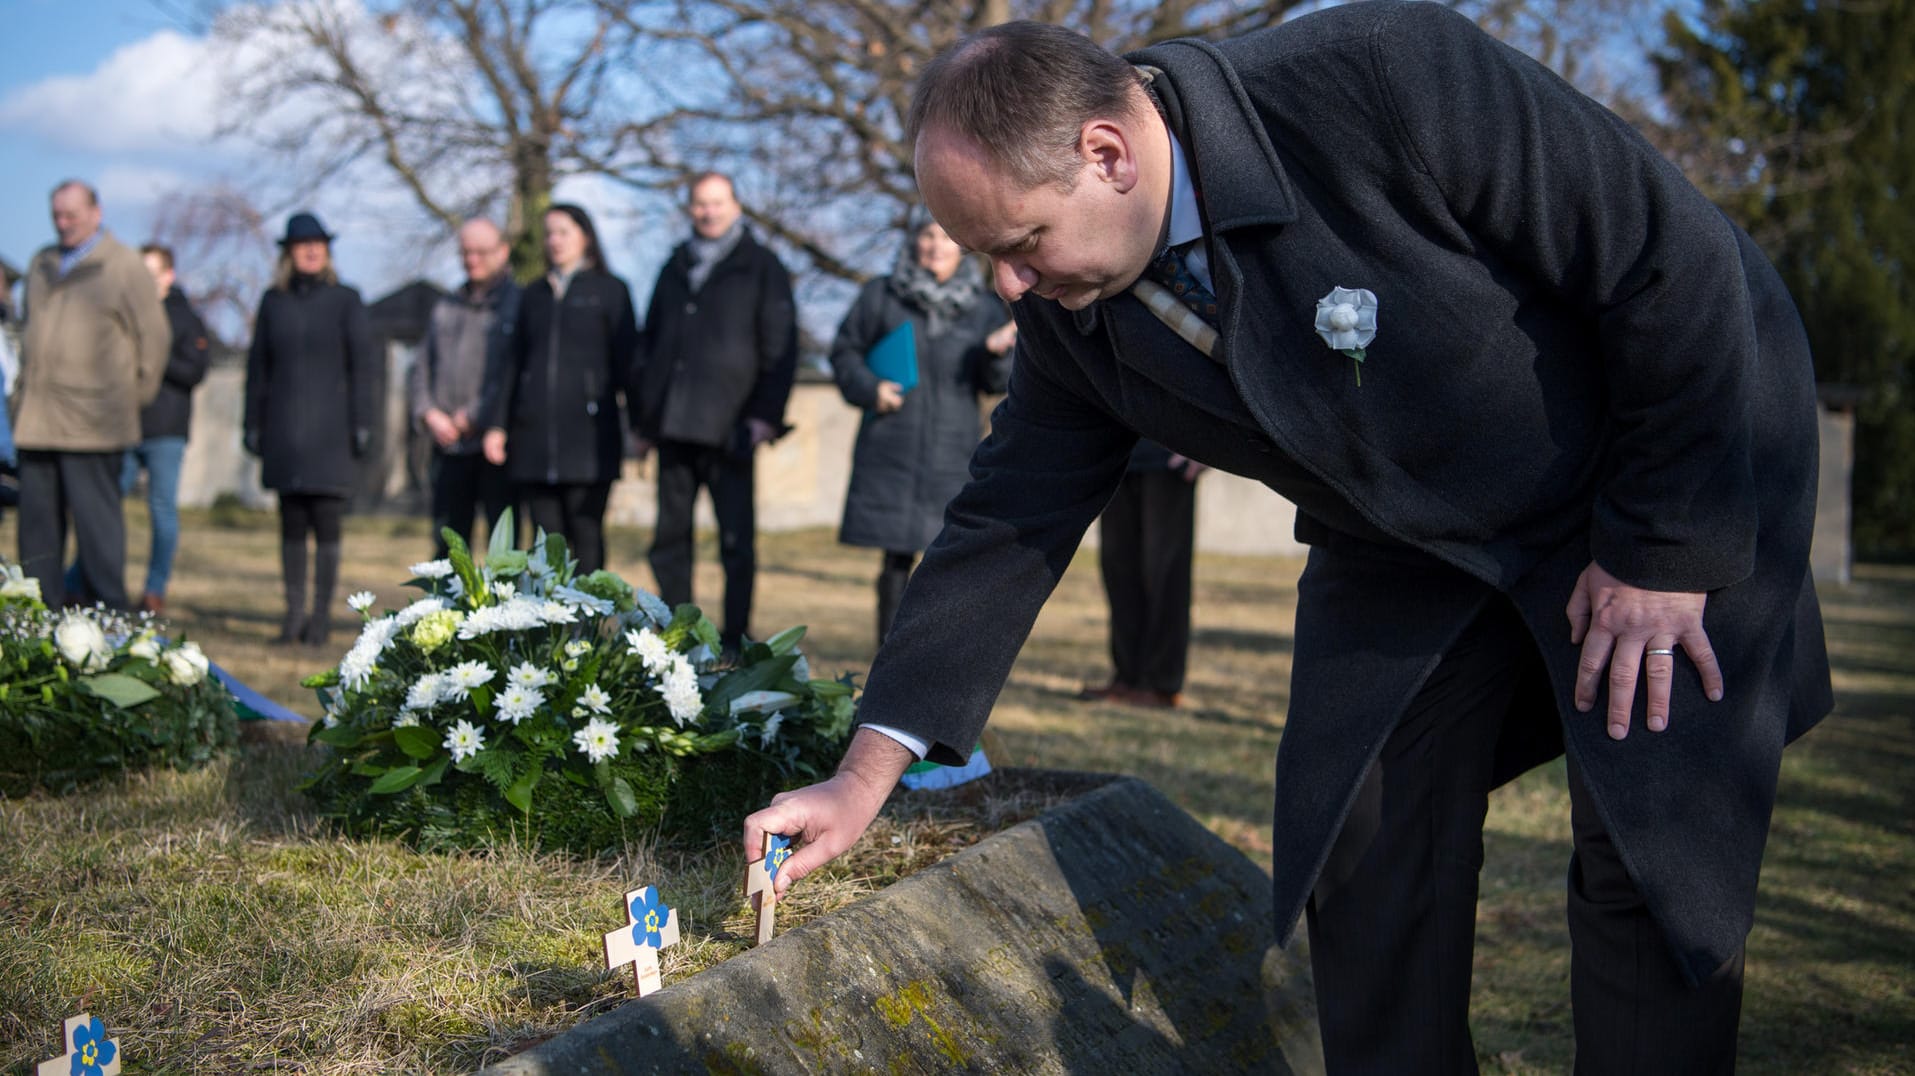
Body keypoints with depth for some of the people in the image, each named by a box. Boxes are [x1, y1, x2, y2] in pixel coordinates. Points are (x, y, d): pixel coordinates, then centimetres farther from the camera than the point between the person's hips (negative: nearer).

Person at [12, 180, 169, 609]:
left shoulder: (124, 266, 0)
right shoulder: (41, 266, 18)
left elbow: (154, 335, 0)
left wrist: (134, 394, 2)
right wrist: (22, 392, 19)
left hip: (92, 422, -6)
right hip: (36, 419, 6)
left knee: (95, 518, -6)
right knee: (37, 518, 5)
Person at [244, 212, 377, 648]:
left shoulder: (345, 301, 3)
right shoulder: (273, 301, 11)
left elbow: (364, 366, 1)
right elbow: (258, 366, 14)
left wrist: (362, 423, -6)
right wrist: (254, 423, 10)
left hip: (329, 431, -3)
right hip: (284, 431, 3)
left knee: (327, 522, -5)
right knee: (291, 522, 5)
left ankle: (322, 612, 1)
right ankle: (294, 611, 10)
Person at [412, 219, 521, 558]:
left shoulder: (519, 302, 1)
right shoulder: (446, 308, 20)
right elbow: (421, 369, 19)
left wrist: (475, 415, -10)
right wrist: (429, 413, 1)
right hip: (448, 444, 5)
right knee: (447, 541, 5)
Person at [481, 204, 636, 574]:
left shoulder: (609, 291, 6)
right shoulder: (534, 294, 18)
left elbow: (626, 362, 2)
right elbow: (513, 363, 17)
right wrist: (496, 424, 8)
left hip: (588, 431, -4)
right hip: (534, 435, 4)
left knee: (586, 535, -6)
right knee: (547, 537, 2)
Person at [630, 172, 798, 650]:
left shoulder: (761, 267, 6)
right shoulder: (675, 268, 19)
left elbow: (780, 346, 0)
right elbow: (649, 341, 22)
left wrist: (766, 414, -10)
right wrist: (642, 416, 15)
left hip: (729, 428, -5)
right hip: (673, 425, 5)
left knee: (736, 538, -4)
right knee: (670, 535, 5)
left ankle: (735, 639, 2)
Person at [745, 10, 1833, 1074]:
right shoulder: (1071, 309, -14)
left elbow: (1676, 260, -27)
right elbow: (1007, 527, -5)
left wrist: (1664, 548, -22)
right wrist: (867, 776, -9)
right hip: (1408, 546, 5)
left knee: (1653, 857, -8)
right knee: (1362, 853, 1)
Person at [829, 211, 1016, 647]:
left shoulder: (985, 307, 7)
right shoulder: (882, 296, 4)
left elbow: (996, 382, 5)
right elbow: (846, 350, 11)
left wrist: (997, 353, -17)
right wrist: (868, 388, -7)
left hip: (953, 452, 0)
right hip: (891, 451, 0)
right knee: (895, 558, 4)